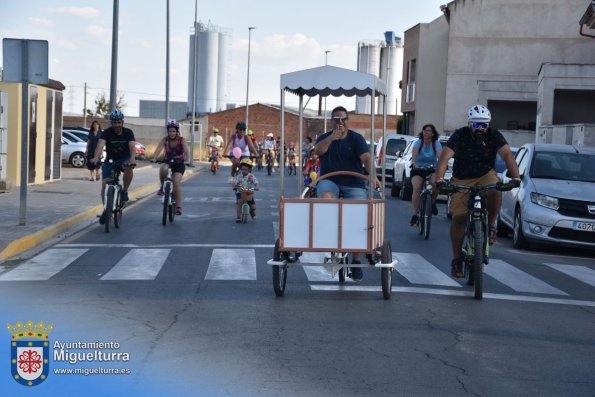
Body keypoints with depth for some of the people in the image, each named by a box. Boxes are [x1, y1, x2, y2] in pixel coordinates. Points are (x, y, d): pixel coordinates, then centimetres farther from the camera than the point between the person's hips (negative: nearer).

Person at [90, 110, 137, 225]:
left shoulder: (128, 132, -12)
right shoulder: (107, 132, -15)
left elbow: (132, 146, -27)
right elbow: (100, 144, -31)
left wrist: (132, 159, -48)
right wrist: (96, 157, -51)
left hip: (124, 158, -1)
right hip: (110, 160, 1)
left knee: (128, 168, -36)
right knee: (105, 184, -10)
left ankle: (124, 191, -14)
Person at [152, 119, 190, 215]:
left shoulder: (181, 140, -11)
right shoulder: (165, 140, -7)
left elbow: (187, 151, -24)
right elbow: (158, 149, -21)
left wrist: (186, 159, -44)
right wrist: (154, 158, -39)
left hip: (179, 163, -1)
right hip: (167, 161, 1)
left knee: (176, 182, -19)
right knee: (163, 169, -35)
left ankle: (178, 207, -12)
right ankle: (162, 187, -10)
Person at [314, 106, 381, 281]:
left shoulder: (356, 138, 4)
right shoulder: (325, 138, 7)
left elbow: (366, 158, -11)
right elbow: (318, 151, -15)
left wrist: (373, 175, -31)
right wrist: (331, 138, -34)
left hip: (354, 184, 0)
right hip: (330, 181, 0)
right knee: (326, 196, -37)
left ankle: (356, 261, -2)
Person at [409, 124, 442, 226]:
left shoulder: (436, 143, -6)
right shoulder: (418, 142, -6)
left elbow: (440, 155, -24)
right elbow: (414, 154, -24)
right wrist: (413, 163, -46)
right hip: (418, 169, 0)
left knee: (435, 182, -32)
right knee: (416, 188, -25)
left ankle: (432, 202, -1)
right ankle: (414, 215, -21)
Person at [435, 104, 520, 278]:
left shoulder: (494, 136, -13)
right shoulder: (460, 136, -18)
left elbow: (507, 155, -25)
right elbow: (445, 157, -29)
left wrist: (516, 177, -41)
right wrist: (439, 178, -46)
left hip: (485, 175, 1)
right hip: (461, 180, -1)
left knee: (495, 190, -34)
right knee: (458, 217, -10)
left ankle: (491, 225, -10)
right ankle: (456, 259, 2)